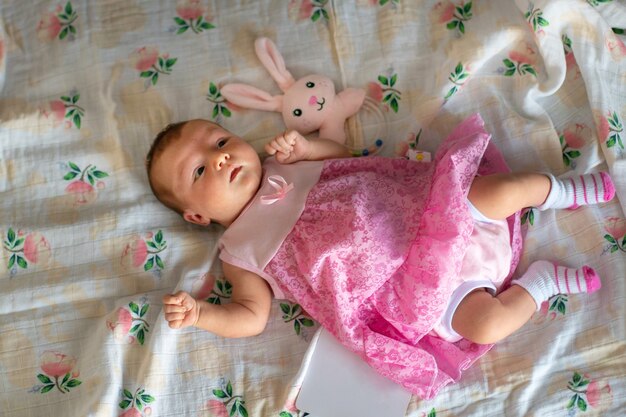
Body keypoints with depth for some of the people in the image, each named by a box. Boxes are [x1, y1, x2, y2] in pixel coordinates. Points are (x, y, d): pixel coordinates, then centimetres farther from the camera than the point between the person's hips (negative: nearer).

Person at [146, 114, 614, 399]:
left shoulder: (279, 169, 13)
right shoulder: (240, 253, 1)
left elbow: (343, 156, 20)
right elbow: (251, 318, -2)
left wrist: (303, 146, 1)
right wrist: (198, 312, -18)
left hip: (420, 211, 4)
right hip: (405, 285, -4)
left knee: (500, 191, -13)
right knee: (487, 322, -23)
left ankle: (563, 191, 17)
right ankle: (539, 281, 5)